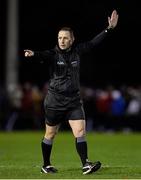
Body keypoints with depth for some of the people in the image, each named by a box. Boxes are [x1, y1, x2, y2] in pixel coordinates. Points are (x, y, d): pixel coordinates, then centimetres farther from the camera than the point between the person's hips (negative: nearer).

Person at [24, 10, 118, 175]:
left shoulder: (77, 51, 2)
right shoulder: (53, 54, -11)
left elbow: (93, 43, 10)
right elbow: (44, 55, -31)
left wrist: (109, 28, 7)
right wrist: (33, 54, -55)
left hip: (74, 100, 3)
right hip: (55, 101, -3)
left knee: (80, 132, -10)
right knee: (50, 135, 8)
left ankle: (85, 165, -12)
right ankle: (46, 165, 24)